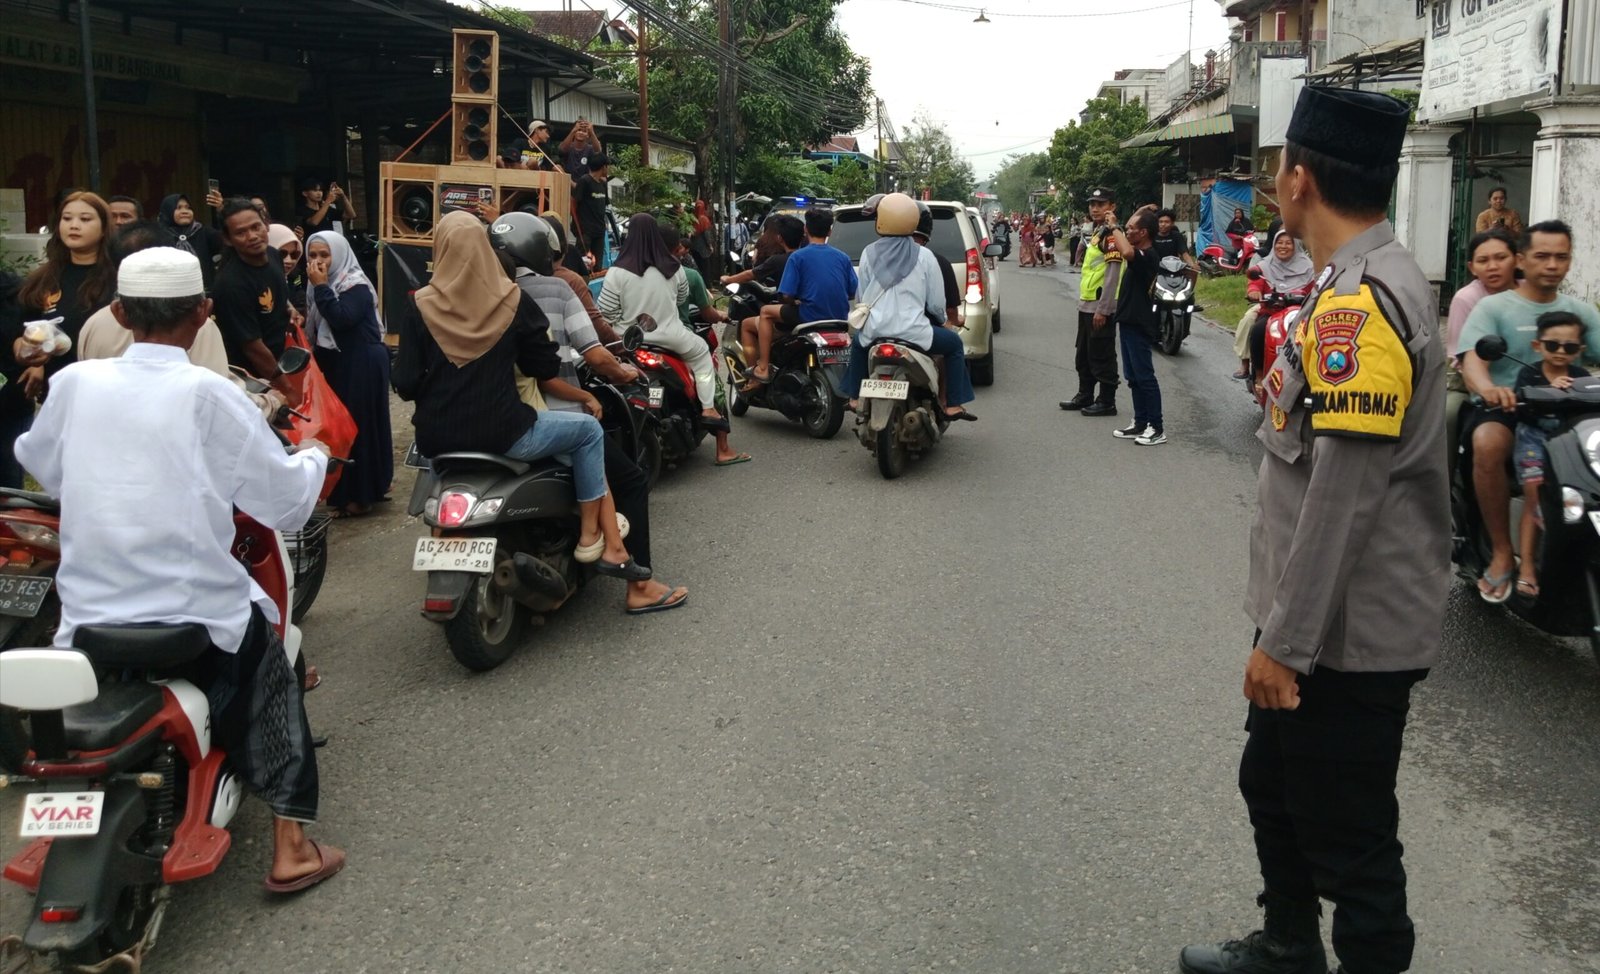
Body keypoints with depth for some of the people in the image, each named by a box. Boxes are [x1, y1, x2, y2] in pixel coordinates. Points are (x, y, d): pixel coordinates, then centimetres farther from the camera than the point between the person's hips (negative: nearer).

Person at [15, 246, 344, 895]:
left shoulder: (75, 383, -1)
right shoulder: (207, 395, -12)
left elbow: (38, 463, 18)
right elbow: (286, 502, -8)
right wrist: (312, 456, 13)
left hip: (86, 615, 3)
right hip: (196, 614, -3)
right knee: (266, 669, 23)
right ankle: (290, 845, 16)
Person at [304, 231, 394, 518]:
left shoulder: (357, 286, -15)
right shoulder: (326, 284, 8)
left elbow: (342, 319, -31)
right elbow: (315, 330, 10)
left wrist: (320, 287, -26)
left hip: (362, 365, -9)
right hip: (337, 364, 9)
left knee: (358, 425, -5)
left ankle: (361, 496, 2)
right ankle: (346, 490, 24)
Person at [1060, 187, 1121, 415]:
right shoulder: (1094, 232, 14)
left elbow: (1113, 275, -21)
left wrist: (1102, 309, -22)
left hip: (1101, 307, -10)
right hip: (1087, 304, 10)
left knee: (1102, 357, -2)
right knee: (1083, 355, 18)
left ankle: (1107, 402, 5)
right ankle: (1085, 396, 29)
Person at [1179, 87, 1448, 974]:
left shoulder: (1359, 301, -22)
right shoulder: (1369, 281, 10)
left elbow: (1344, 494, -26)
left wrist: (1287, 641, -21)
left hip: (1348, 634, -10)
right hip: (1320, 619, 10)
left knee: (1345, 833, 5)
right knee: (1274, 786, 24)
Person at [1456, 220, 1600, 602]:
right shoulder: (1493, 307, 3)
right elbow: (1472, 360, -14)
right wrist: (1488, 388, -39)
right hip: (1505, 408, -3)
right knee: (1488, 444, -37)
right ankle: (1502, 553, -23)